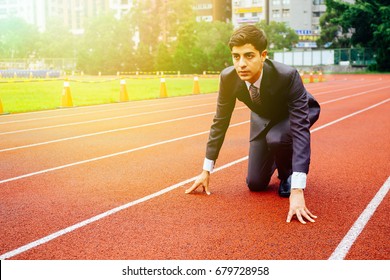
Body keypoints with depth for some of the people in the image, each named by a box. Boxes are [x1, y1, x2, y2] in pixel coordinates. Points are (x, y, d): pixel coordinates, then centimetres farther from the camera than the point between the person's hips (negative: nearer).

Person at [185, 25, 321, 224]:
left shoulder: (288, 76, -41)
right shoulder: (228, 77, -29)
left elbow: (300, 130, -44)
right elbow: (220, 121, -16)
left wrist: (297, 190, -51)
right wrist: (206, 170, -14)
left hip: (294, 115, -3)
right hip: (263, 117, 4)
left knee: (276, 138, -38)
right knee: (255, 184, -1)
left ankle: (288, 174, -5)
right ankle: (275, 157, 30)